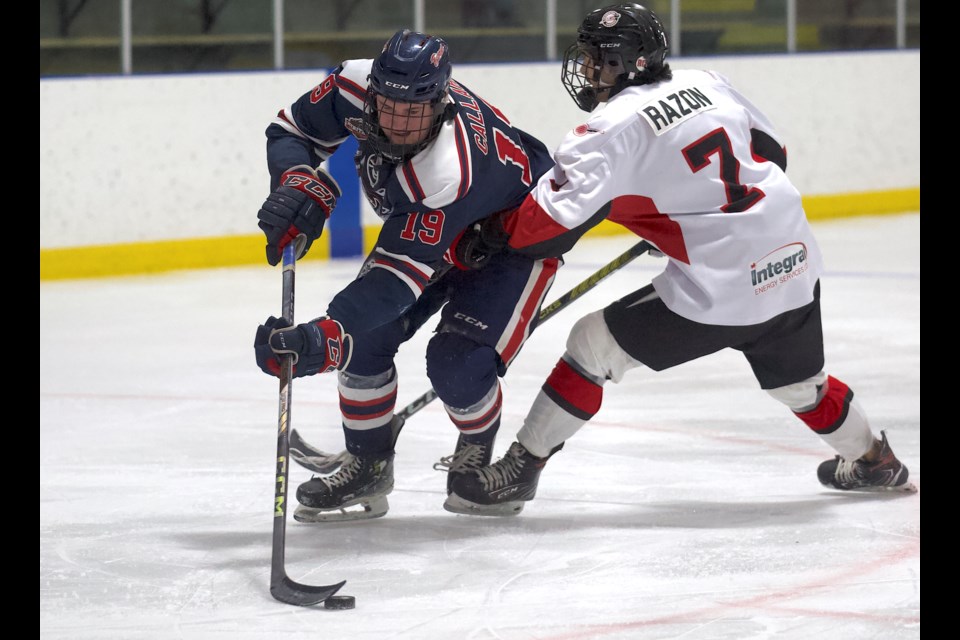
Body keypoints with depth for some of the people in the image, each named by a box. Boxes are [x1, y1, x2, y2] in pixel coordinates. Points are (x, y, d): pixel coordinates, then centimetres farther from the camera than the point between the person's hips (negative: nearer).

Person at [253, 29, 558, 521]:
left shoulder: (449, 174, -45)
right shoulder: (356, 85, -27)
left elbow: (400, 275, -47)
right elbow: (293, 131, -8)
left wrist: (322, 339, -58)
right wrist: (297, 187, -30)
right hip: (423, 225, 7)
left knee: (458, 364, -21)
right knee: (363, 340, -9)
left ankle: (478, 447, 12)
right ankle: (367, 466, 9)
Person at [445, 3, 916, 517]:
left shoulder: (615, 128, -11)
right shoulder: (709, 85, 8)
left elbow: (549, 225, -17)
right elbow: (771, 153, 21)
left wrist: (495, 230, 1)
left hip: (720, 290, -7)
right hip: (794, 263, 7)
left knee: (594, 345, 3)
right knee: (797, 380, 33)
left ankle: (521, 468, 4)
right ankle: (871, 460, 52)